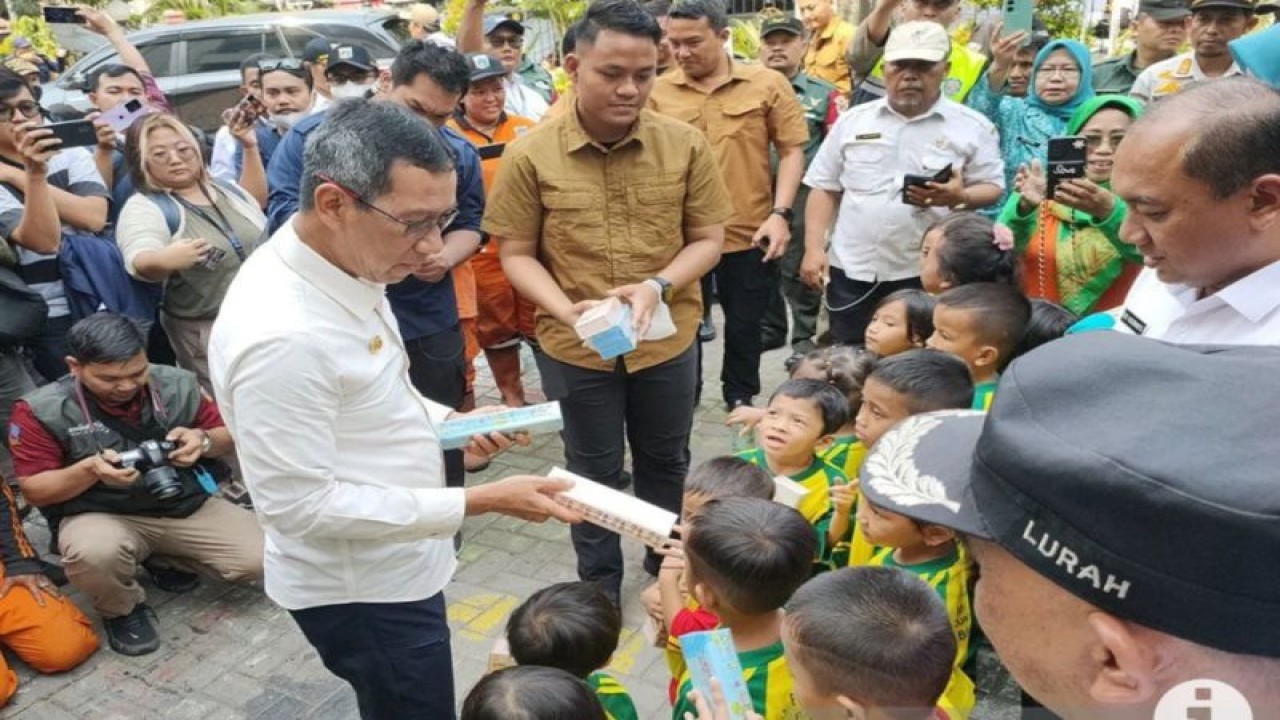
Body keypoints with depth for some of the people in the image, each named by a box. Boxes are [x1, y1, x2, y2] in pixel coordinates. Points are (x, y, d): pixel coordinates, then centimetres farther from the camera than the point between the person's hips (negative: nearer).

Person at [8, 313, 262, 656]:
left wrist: (204, 441, -20)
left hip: (187, 505, 3)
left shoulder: (177, 384, -6)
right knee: (94, 553, -39)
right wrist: (91, 469, -27)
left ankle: (165, 558, 18)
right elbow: (34, 490, -7)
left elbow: (228, 439, 5)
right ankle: (122, 610, -1)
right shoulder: (42, 410, -13)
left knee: (259, 559, -12)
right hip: (101, 516, -3)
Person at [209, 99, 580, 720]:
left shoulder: (348, 264, -4)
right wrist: (481, 501, -28)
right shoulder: (280, 333, -33)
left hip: (392, 566, 9)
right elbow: (300, 504, -28)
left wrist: (448, 421, -3)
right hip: (361, 591, -9)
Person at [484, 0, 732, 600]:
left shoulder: (686, 145, -10)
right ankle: (599, 584, 39)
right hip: (574, 347, -1)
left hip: (669, 340, 2)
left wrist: (659, 286, -21)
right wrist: (566, 308, -24)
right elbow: (515, 254, -7)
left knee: (666, 462, 22)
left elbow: (708, 238, -3)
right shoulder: (529, 154, -14)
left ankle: (669, 567, 47)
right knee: (593, 471, 17)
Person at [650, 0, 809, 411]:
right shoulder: (658, 91, 0)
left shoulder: (768, 84, -3)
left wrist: (780, 213, -11)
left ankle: (741, 402, 34)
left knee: (745, 325, 14)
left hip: (748, 234, -1)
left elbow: (792, 151, -1)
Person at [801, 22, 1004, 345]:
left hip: (926, 275, -2)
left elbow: (993, 187, 2)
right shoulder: (853, 120, 6)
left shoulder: (972, 127, 0)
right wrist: (814, 249, -1)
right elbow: (825, 188, 8)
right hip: (852, 271, 2)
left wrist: (960, 197, -20)